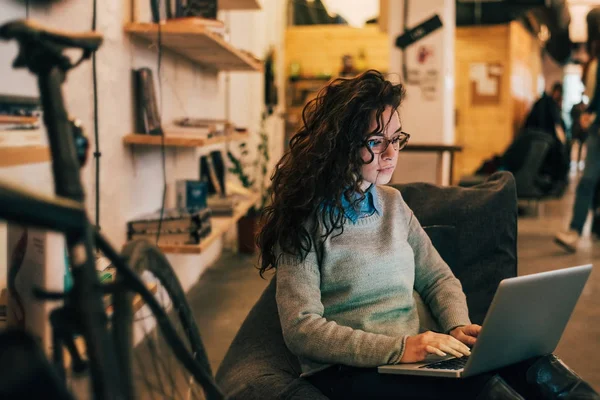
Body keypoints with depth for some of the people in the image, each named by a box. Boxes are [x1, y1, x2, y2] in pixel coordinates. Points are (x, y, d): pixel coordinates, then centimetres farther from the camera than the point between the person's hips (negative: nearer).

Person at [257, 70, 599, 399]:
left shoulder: (392, 203, 13)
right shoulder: (305, 218, -7)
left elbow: (438, 278, 18)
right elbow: (301, 328, -15)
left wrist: (458, 326, -5)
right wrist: (398, 348, -25)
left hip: (412, 359, 6)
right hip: (346, 371, -5)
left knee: (530, 362, -24)